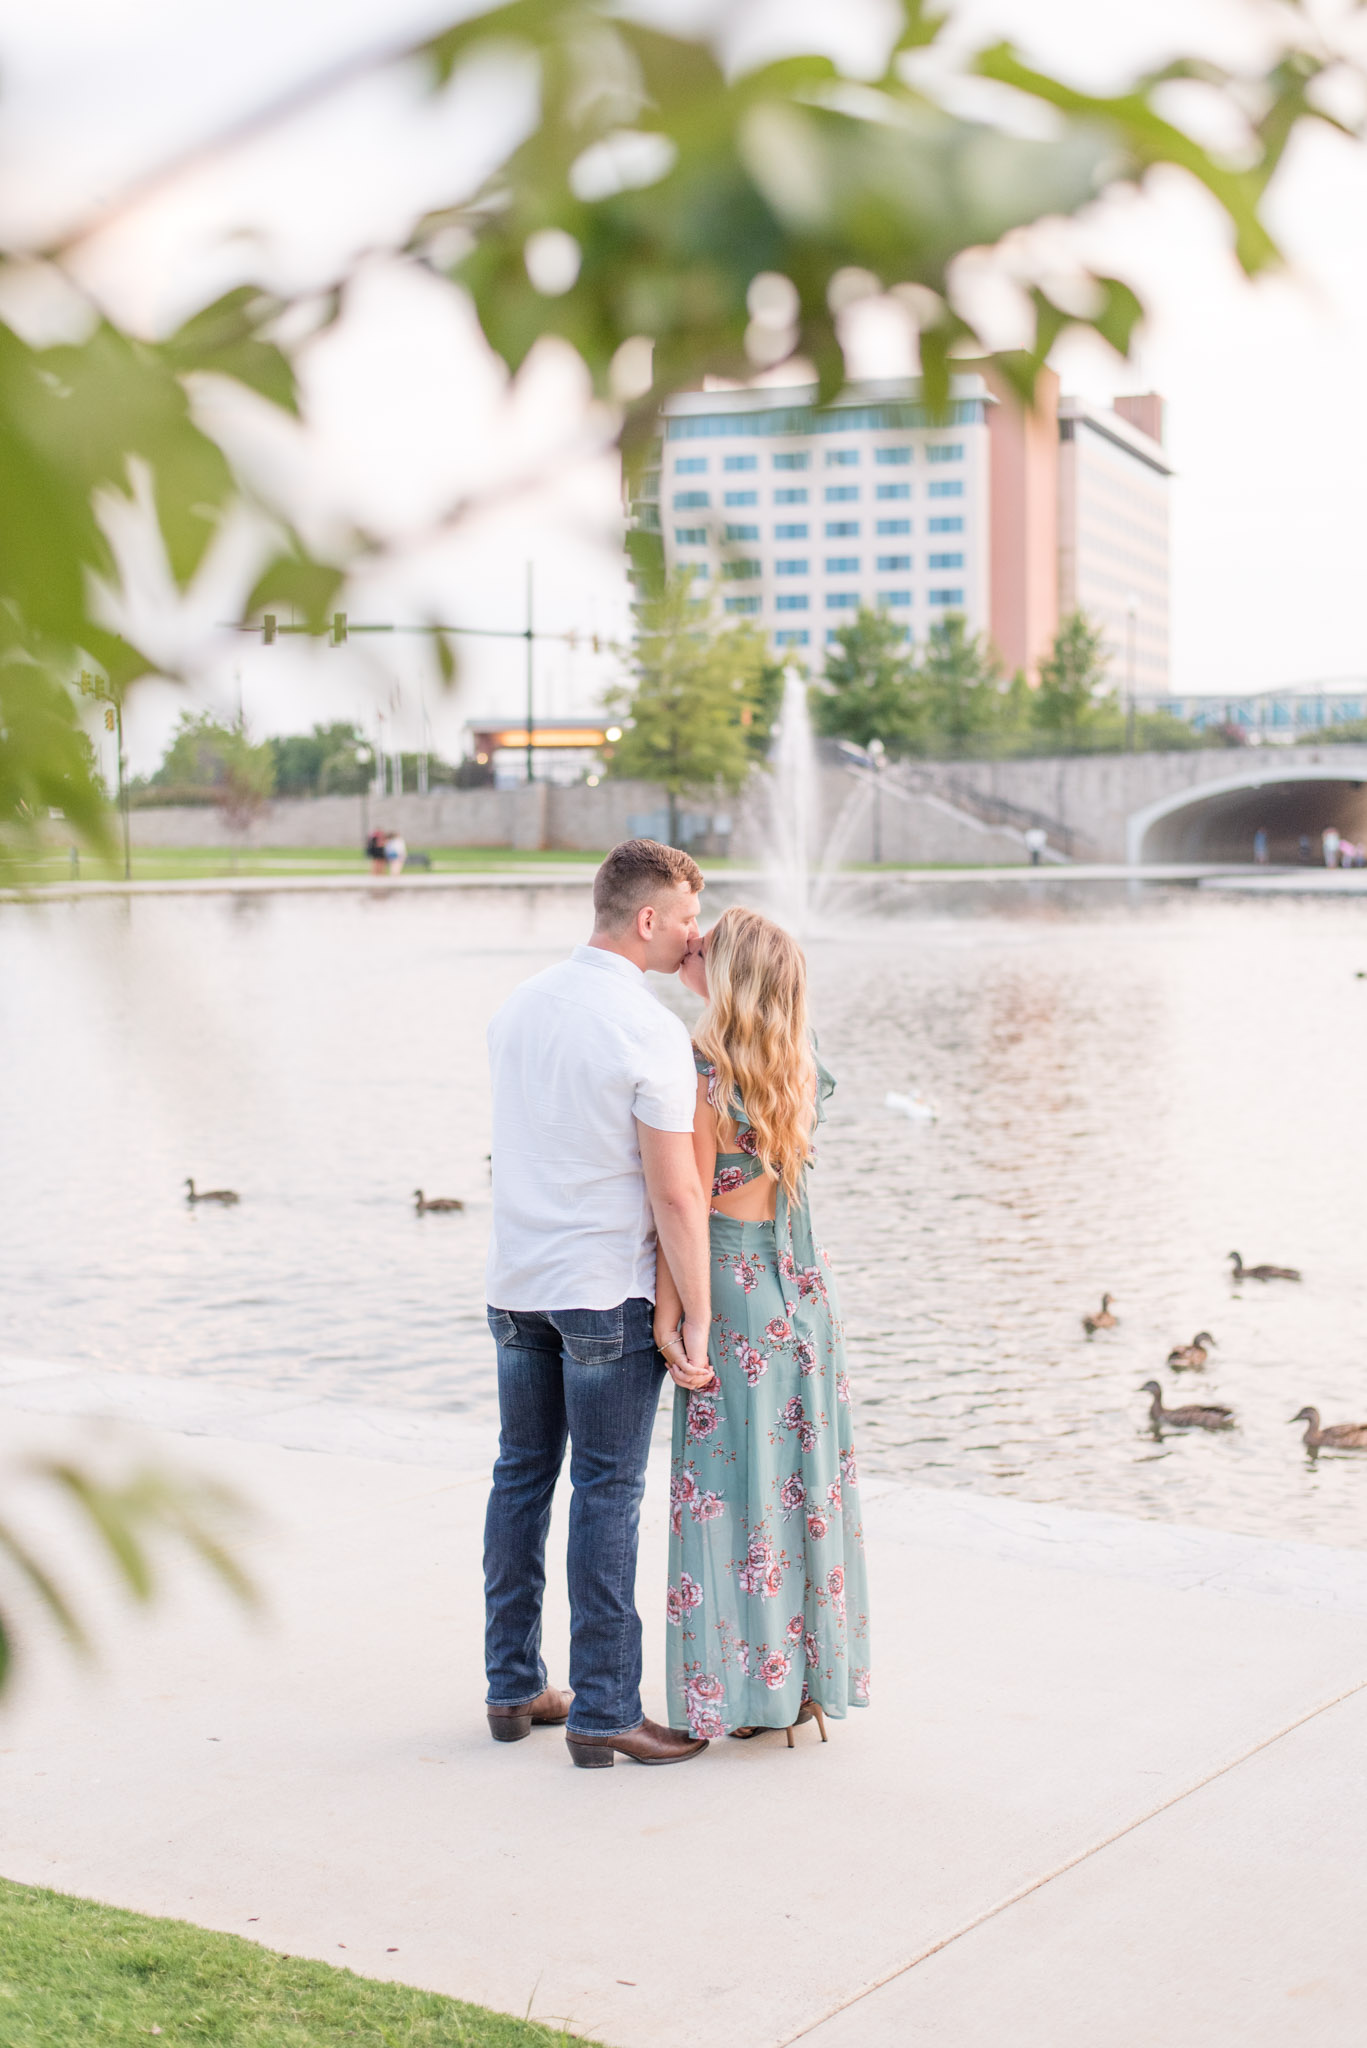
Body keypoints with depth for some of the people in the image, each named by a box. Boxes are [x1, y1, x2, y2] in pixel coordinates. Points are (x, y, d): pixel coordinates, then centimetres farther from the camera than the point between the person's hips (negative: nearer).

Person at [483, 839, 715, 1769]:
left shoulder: (519, 1006, 6)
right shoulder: (653, 1032, -16)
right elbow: (676, 1192, -17)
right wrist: (698, 1319, -11)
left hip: (516, 1283, 7)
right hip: (609, 1291, -7)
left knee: (522, 1476, 14)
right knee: (607, 1495, -1)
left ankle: (515, 1689, 22)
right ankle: (603, 1712, 5)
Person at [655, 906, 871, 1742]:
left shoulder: (704, 1072, -16)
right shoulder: (800, 1067, 3)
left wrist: (668, 1312, -12)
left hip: (735, 1290, -7)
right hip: (806, 1278, 7)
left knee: (735, 1483, 3)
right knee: (806, 1477, 13)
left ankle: (751, 1687, 10)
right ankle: (813, 1673, 21)